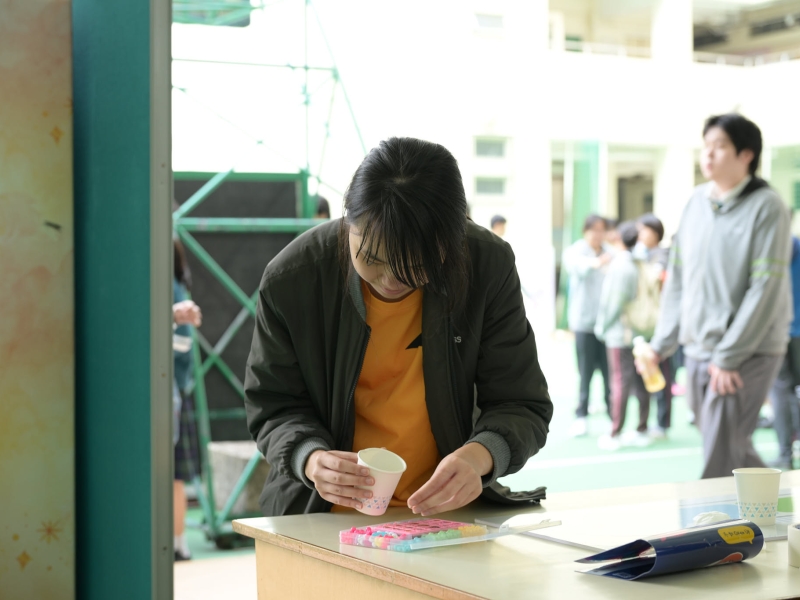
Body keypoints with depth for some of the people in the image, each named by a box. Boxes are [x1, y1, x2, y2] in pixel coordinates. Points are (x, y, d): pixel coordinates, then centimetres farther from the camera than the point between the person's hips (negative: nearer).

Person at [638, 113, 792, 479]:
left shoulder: (766, 207, -9)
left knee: (720, 462, -7)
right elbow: (677, 278, 13)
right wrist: (661, 343, 9)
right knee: (736, 452, 14)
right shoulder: (696, 202, 9)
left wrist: (729, 357, -16)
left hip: (748, 354, -6)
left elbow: (765, 288, -14)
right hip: (697, 350, 6)